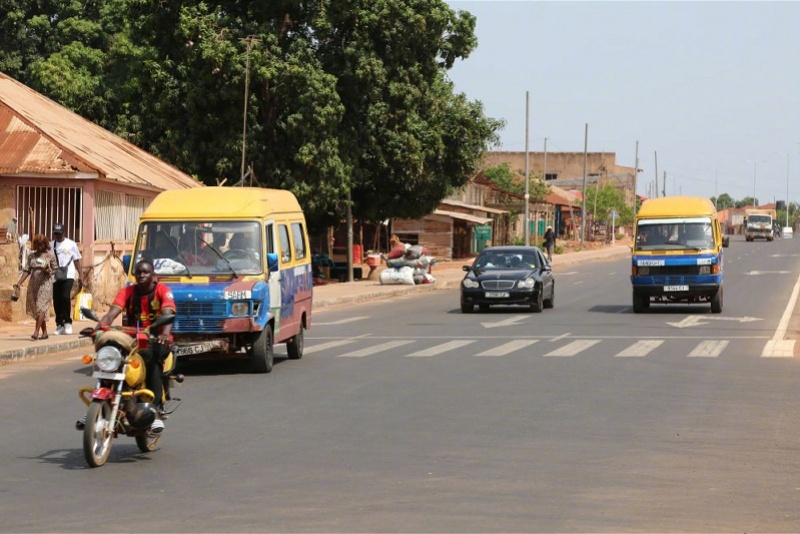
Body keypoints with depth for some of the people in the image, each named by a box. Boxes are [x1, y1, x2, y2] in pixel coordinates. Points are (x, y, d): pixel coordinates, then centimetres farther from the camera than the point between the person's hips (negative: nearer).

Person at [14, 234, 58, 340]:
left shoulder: (50, 255, -1)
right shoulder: (32, 256, 10)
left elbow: (55, 270, 4)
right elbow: (27, 271, 8)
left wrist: (48, 271, -18)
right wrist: (18, 284, 0)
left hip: (45, 284, -5)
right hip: (33, 284, 5)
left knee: (41, 307, -15)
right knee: (36, 309, 7)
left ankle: (36, 332, -23)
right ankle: (44, 332, 16)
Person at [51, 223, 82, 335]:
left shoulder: (71, 244, 4)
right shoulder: (50, 245, 9)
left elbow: (77, 261, 7)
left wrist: (79, 275, 4)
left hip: (68, 276, -3)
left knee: (65, 297, -19)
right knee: (56, 301, 3)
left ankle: (67, 322, -6)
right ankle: (60, 325, 14)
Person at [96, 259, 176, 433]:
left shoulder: (163, 290, -3)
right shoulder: (127, 292, 6)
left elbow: (168, 314, -20)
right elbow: (112, 313, -9)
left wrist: (165, 334, -42)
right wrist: (98, 328, -30)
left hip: (156, 340, -3)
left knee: (151, 358, -37)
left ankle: (156, 409, -41)